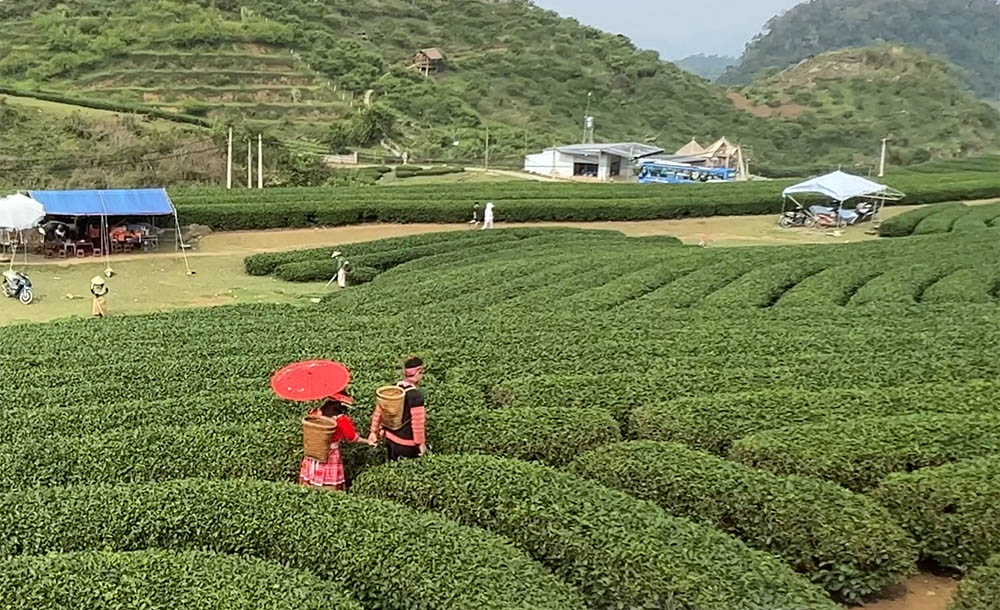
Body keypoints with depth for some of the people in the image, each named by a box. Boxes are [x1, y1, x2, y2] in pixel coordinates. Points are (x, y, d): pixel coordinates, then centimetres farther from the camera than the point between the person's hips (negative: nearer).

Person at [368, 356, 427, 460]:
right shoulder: (416, 396, -24)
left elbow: (379, 411, 2)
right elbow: (418, 422, -21)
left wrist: (373, 431, 11)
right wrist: (421, 443, -9)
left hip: (390, 439, 7)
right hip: (408, 444, -7)